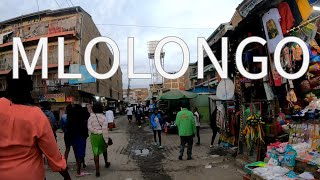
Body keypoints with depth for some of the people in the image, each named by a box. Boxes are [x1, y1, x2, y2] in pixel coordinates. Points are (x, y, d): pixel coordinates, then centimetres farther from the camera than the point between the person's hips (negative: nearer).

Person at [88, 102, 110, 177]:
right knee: (104, 149, 25)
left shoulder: (91, 117, -5)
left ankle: (97, 170, 4)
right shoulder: (103, 117, -12)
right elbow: (105, 130, -15)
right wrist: (106, 140, -12)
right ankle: (106, 163, 45)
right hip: (101, 136, -1)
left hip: (94, 136, 1)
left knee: (96, 153, 5)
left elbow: (89, 127, -13)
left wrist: (95, 131, -4)